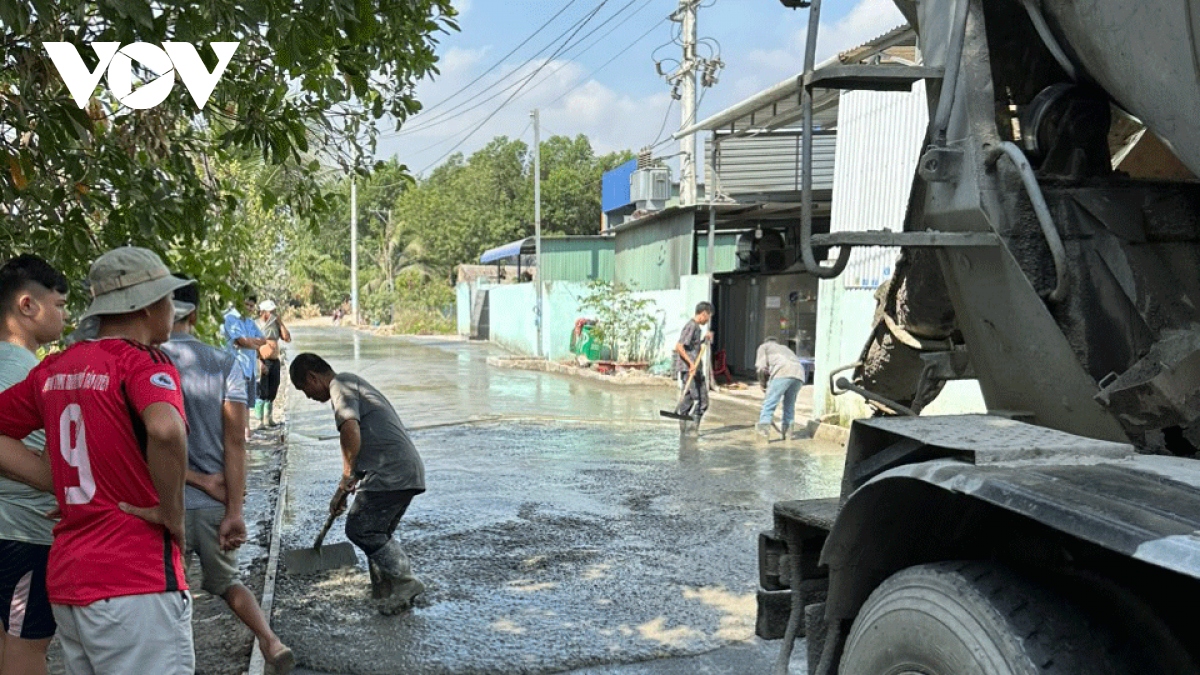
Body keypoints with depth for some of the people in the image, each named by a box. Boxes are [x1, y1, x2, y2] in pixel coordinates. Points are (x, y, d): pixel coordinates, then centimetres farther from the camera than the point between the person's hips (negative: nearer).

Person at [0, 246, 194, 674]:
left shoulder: (55, 369, 9)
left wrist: (63, 484, 10)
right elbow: (165, 429, -33)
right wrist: (172, 514, -19)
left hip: (66, 578, 8)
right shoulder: (142, 361, -13)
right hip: (134, 585, -8)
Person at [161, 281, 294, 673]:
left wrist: (204, 481, -3)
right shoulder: (224, 364, -3)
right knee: (225, 582, 25)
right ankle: (271, 642, 9)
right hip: (215, 506, 3)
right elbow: (235, 442, -7)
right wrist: (235, 511, -6)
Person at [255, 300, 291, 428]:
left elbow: (287, 338, 7)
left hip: (275, 361, 6)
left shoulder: (275, 324, 12)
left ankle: (268, 418, 23)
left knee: (272, 392, 11)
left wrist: (280, 323, 2)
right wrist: (259, 363, -20)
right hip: (262, 362, -6)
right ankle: (260, 420, -1)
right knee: (262, 393, -7)